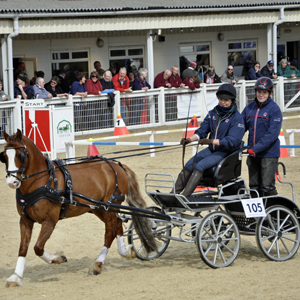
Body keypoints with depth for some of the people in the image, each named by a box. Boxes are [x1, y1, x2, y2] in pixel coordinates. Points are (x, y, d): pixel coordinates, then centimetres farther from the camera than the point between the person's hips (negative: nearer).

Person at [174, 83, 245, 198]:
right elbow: (202, 130, 8)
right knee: (189, 164, -13)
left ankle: (185, 196, -34)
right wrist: (190, 139, -14)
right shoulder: (213, 113, 10)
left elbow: (232, 141, -22)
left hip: (227, 152, -7)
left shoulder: (237, 118, -11)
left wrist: (212, 141, -34)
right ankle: (174, 192, -15)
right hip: (212, 150, 7)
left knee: (200, 166, -26)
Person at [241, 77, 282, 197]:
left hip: (269, 153, -6)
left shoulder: (274, 109, -10)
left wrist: (256, 148, -25)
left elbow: (272, 134, -18)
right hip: (252, 154, 6)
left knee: (267, 187, -6)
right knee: (254, 186, 11)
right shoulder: (249, 107, 7)